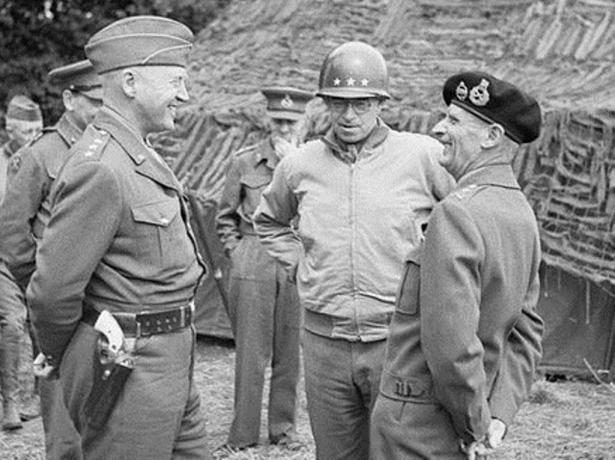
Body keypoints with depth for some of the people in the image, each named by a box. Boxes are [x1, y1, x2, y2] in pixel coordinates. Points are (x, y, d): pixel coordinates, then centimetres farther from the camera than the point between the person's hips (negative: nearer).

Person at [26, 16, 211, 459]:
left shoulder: (139, 155, 12)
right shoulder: (100, 170, -21)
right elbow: (53, 289, -21)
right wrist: (58, 358, -3)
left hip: (170, 366, 10)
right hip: (128, 369, -10)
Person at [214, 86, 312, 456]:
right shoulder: (246, 161, 3)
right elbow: (225, 218, 12)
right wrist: (237, 252, 1)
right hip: (252, 268, -1)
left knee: (289, 352, 8)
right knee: (250, 352, 2)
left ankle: (283, 427, 21)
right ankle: (243, 432, 11)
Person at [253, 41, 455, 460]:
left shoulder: (424, 156, -7)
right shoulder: (301, 166, 5)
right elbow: (269, 221, 25)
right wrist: (298, 264, 12)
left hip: (399, 340, -3)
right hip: (324, 342, 3)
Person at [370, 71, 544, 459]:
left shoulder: (458, 213, -22)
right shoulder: (522, 213, 7)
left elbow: (452, 341, -26)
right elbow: (526, 333, 8)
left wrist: (476, 426, -14)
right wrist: (499, 415, 1)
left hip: (415, 415, -9)